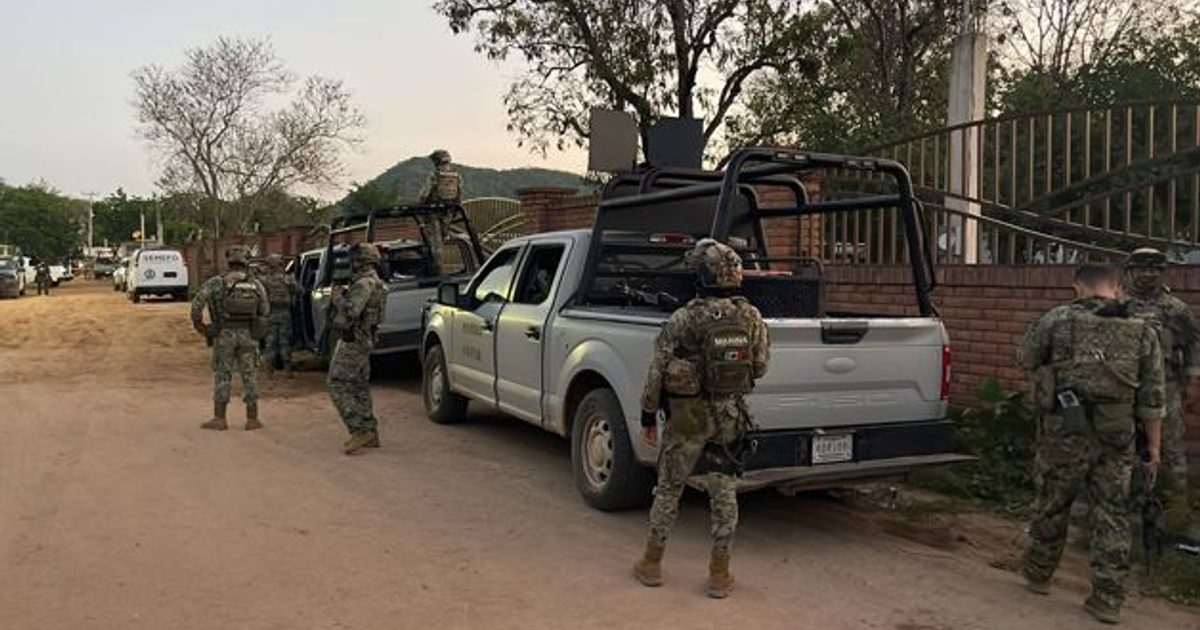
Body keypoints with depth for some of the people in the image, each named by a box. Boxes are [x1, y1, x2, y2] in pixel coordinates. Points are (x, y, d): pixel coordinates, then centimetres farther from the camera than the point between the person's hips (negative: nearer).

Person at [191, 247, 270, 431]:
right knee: (249, 376, 7)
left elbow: (197, 302, -10)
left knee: (222, 376, 7)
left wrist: (198, 324, 3)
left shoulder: (216, 282, -2)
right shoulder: (255, 284, 6)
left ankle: (219, 419, 10)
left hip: (225, 334, -2)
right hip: (248, 334, 2)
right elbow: (264, 310, 14)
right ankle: (252, 419, 8)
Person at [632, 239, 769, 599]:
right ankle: (719, 575, 18)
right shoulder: (752, 318, -4)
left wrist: (648, 415, 1)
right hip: (730, 417, 3)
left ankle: (651, 564, 24)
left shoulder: (683, 320, -15)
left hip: (688, 417, -3)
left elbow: (658, 371, -10)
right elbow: (760, 368, 4)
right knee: (724, 492, 12)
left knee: (668, 489, 13)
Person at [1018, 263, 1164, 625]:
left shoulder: (1058, 320, -4)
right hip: (1116, 438, 2)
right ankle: (1108, 599, 12)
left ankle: (1038, 574, 30)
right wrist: (1154, 443, 11)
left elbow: (1025, 359, 9)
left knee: (1052, 506, 13)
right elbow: (1152, 398, 4)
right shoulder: (1143, 333, 4)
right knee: (1113, 514, 9)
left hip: (1065, 432, -2)